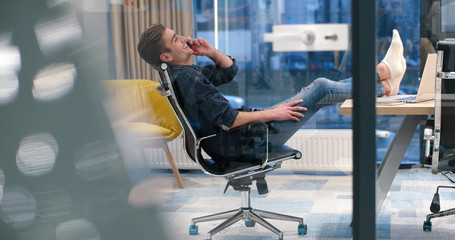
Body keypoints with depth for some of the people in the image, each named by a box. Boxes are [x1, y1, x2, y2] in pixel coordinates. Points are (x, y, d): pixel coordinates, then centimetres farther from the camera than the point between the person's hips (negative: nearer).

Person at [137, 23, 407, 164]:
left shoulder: (186, 73, 10)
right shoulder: (187, 78, -23)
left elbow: (229, 70, 22)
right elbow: (226, 120, -27)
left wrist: (211, 52, 3)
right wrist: (270, 113, -18)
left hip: (243, 137, 10)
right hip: (246, 142, -10)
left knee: (321, 88, 14)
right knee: (322, 88, -4)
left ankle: (385, 85, 24)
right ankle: (384, 75, 17)